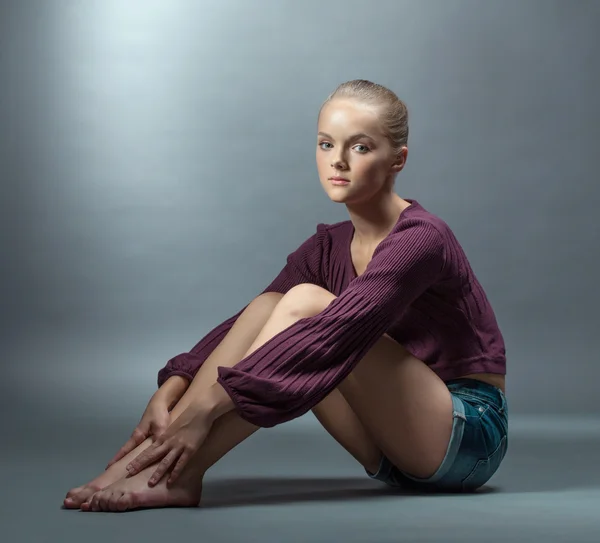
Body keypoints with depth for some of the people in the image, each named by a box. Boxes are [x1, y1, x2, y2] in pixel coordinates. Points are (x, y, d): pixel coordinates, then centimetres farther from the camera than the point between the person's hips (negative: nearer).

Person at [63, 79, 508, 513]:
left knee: (305, 304, -25)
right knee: (268, 305, -12)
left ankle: (179, 473, -28)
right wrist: (168, 395, -22)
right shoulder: (327, 248, 6)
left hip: (470, 434, -7)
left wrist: (208, 404, -37)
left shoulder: (421, 239, -19)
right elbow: (248, 326, -4)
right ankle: (158, 452, -23)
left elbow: (335, 335, -32)